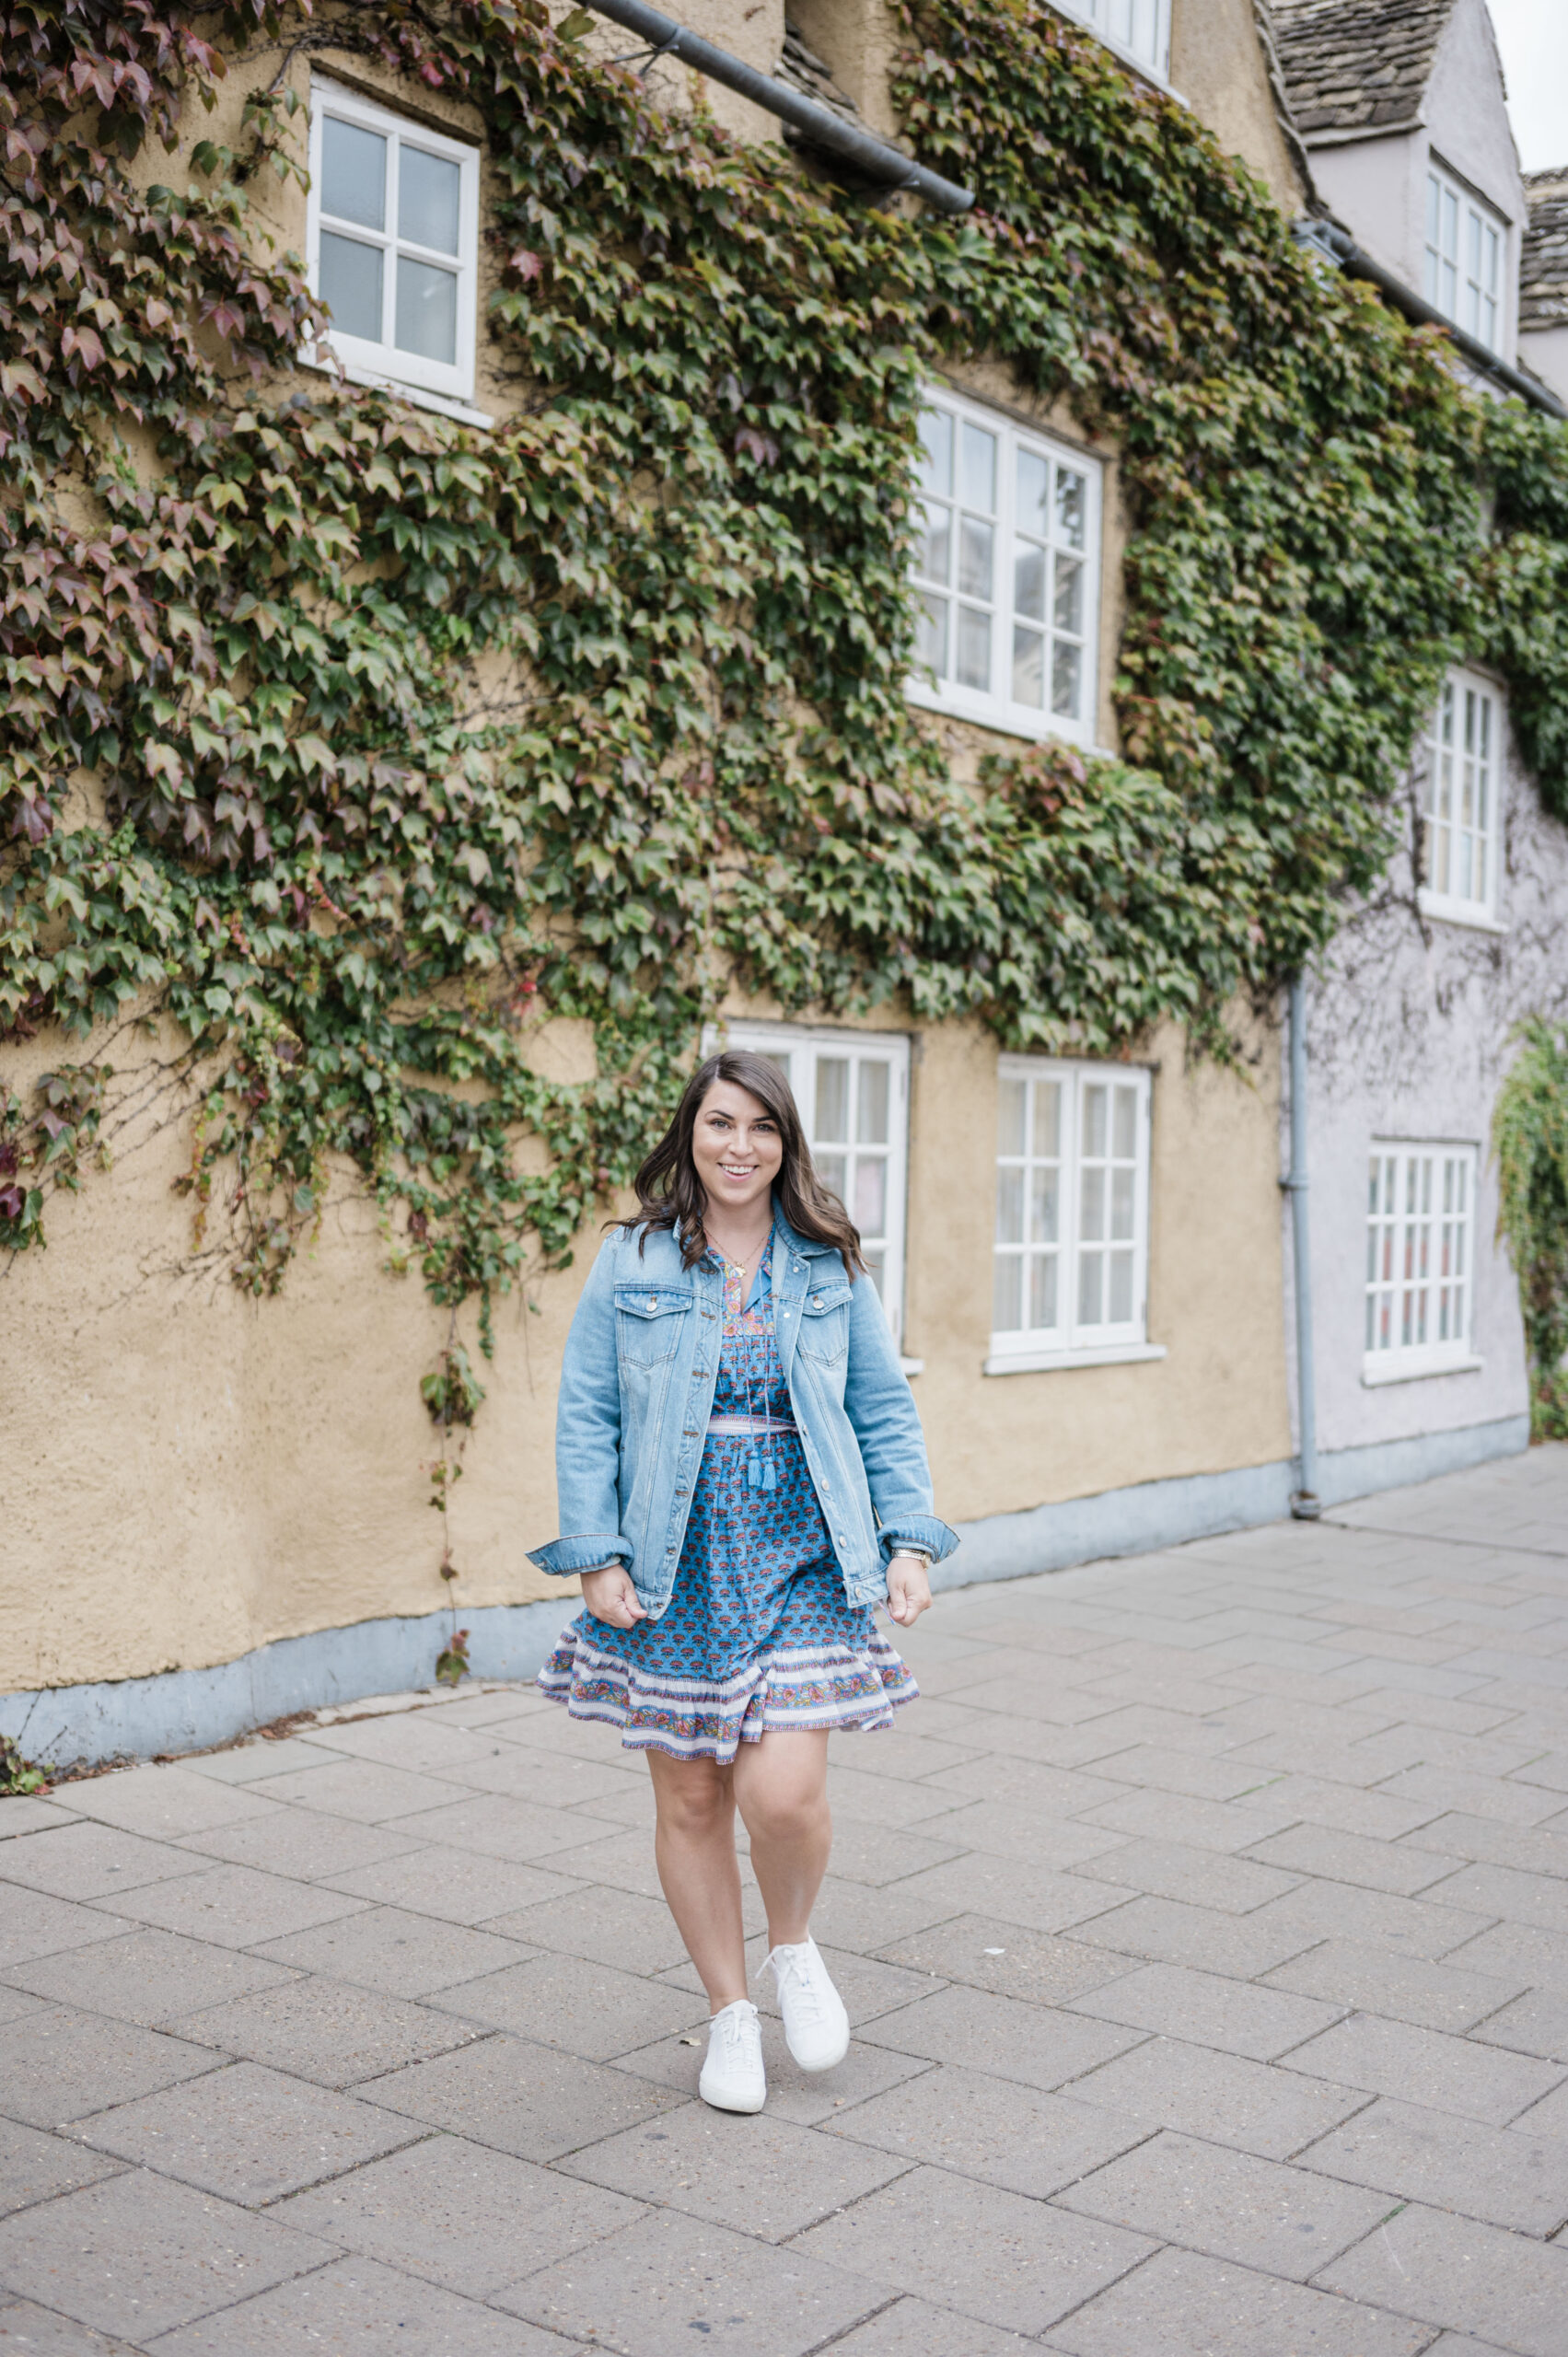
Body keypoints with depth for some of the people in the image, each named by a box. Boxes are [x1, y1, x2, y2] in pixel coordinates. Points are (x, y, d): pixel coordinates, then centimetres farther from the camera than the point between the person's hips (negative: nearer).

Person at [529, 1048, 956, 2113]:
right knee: (689, 1799, 7)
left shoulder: (831, 1267, 5)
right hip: (673, 1570, 0)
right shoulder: (631, 1263, 1)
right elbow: (585, 1418, 1)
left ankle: (795, 1948, 21)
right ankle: (730, 2013, 27)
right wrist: (594, 1556, -7)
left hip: (801, 1564, 0)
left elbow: (886, 1412, 9)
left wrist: (910, 1539, -1)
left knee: (784, 1792, -12)